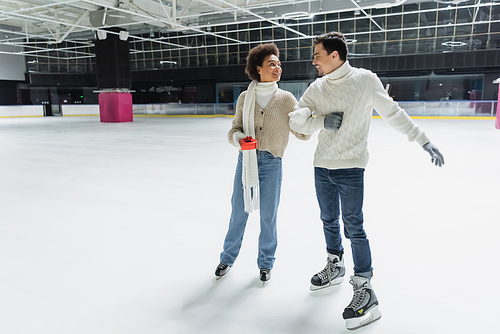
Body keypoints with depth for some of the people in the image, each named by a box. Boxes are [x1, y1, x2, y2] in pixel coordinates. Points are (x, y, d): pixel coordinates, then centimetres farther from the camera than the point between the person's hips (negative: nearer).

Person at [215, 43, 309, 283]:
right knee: (239, 212, 11)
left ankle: (265, 263, 30)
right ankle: (228, 257, 32)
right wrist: (238, 137, -15)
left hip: (271, 163, -1)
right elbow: (234, 129, 7)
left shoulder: (286, 99, -1)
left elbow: (302, 134, 0)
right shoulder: (245, 98, 3)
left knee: (268, 215, 8)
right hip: (246, 159, 1)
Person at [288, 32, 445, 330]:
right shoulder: (317, 88, 5)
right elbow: (296, 121, 2)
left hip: (351, 168, -5)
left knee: (353, 227, -4)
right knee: (329, 221, 17)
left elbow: (394, 113, -2)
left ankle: (365, 289, 8)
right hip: (322, 167, 5)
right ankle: (335, 267, 39)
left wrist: (424, 141, -2)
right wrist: (322, 121, -15)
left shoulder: (365, 80, -7)